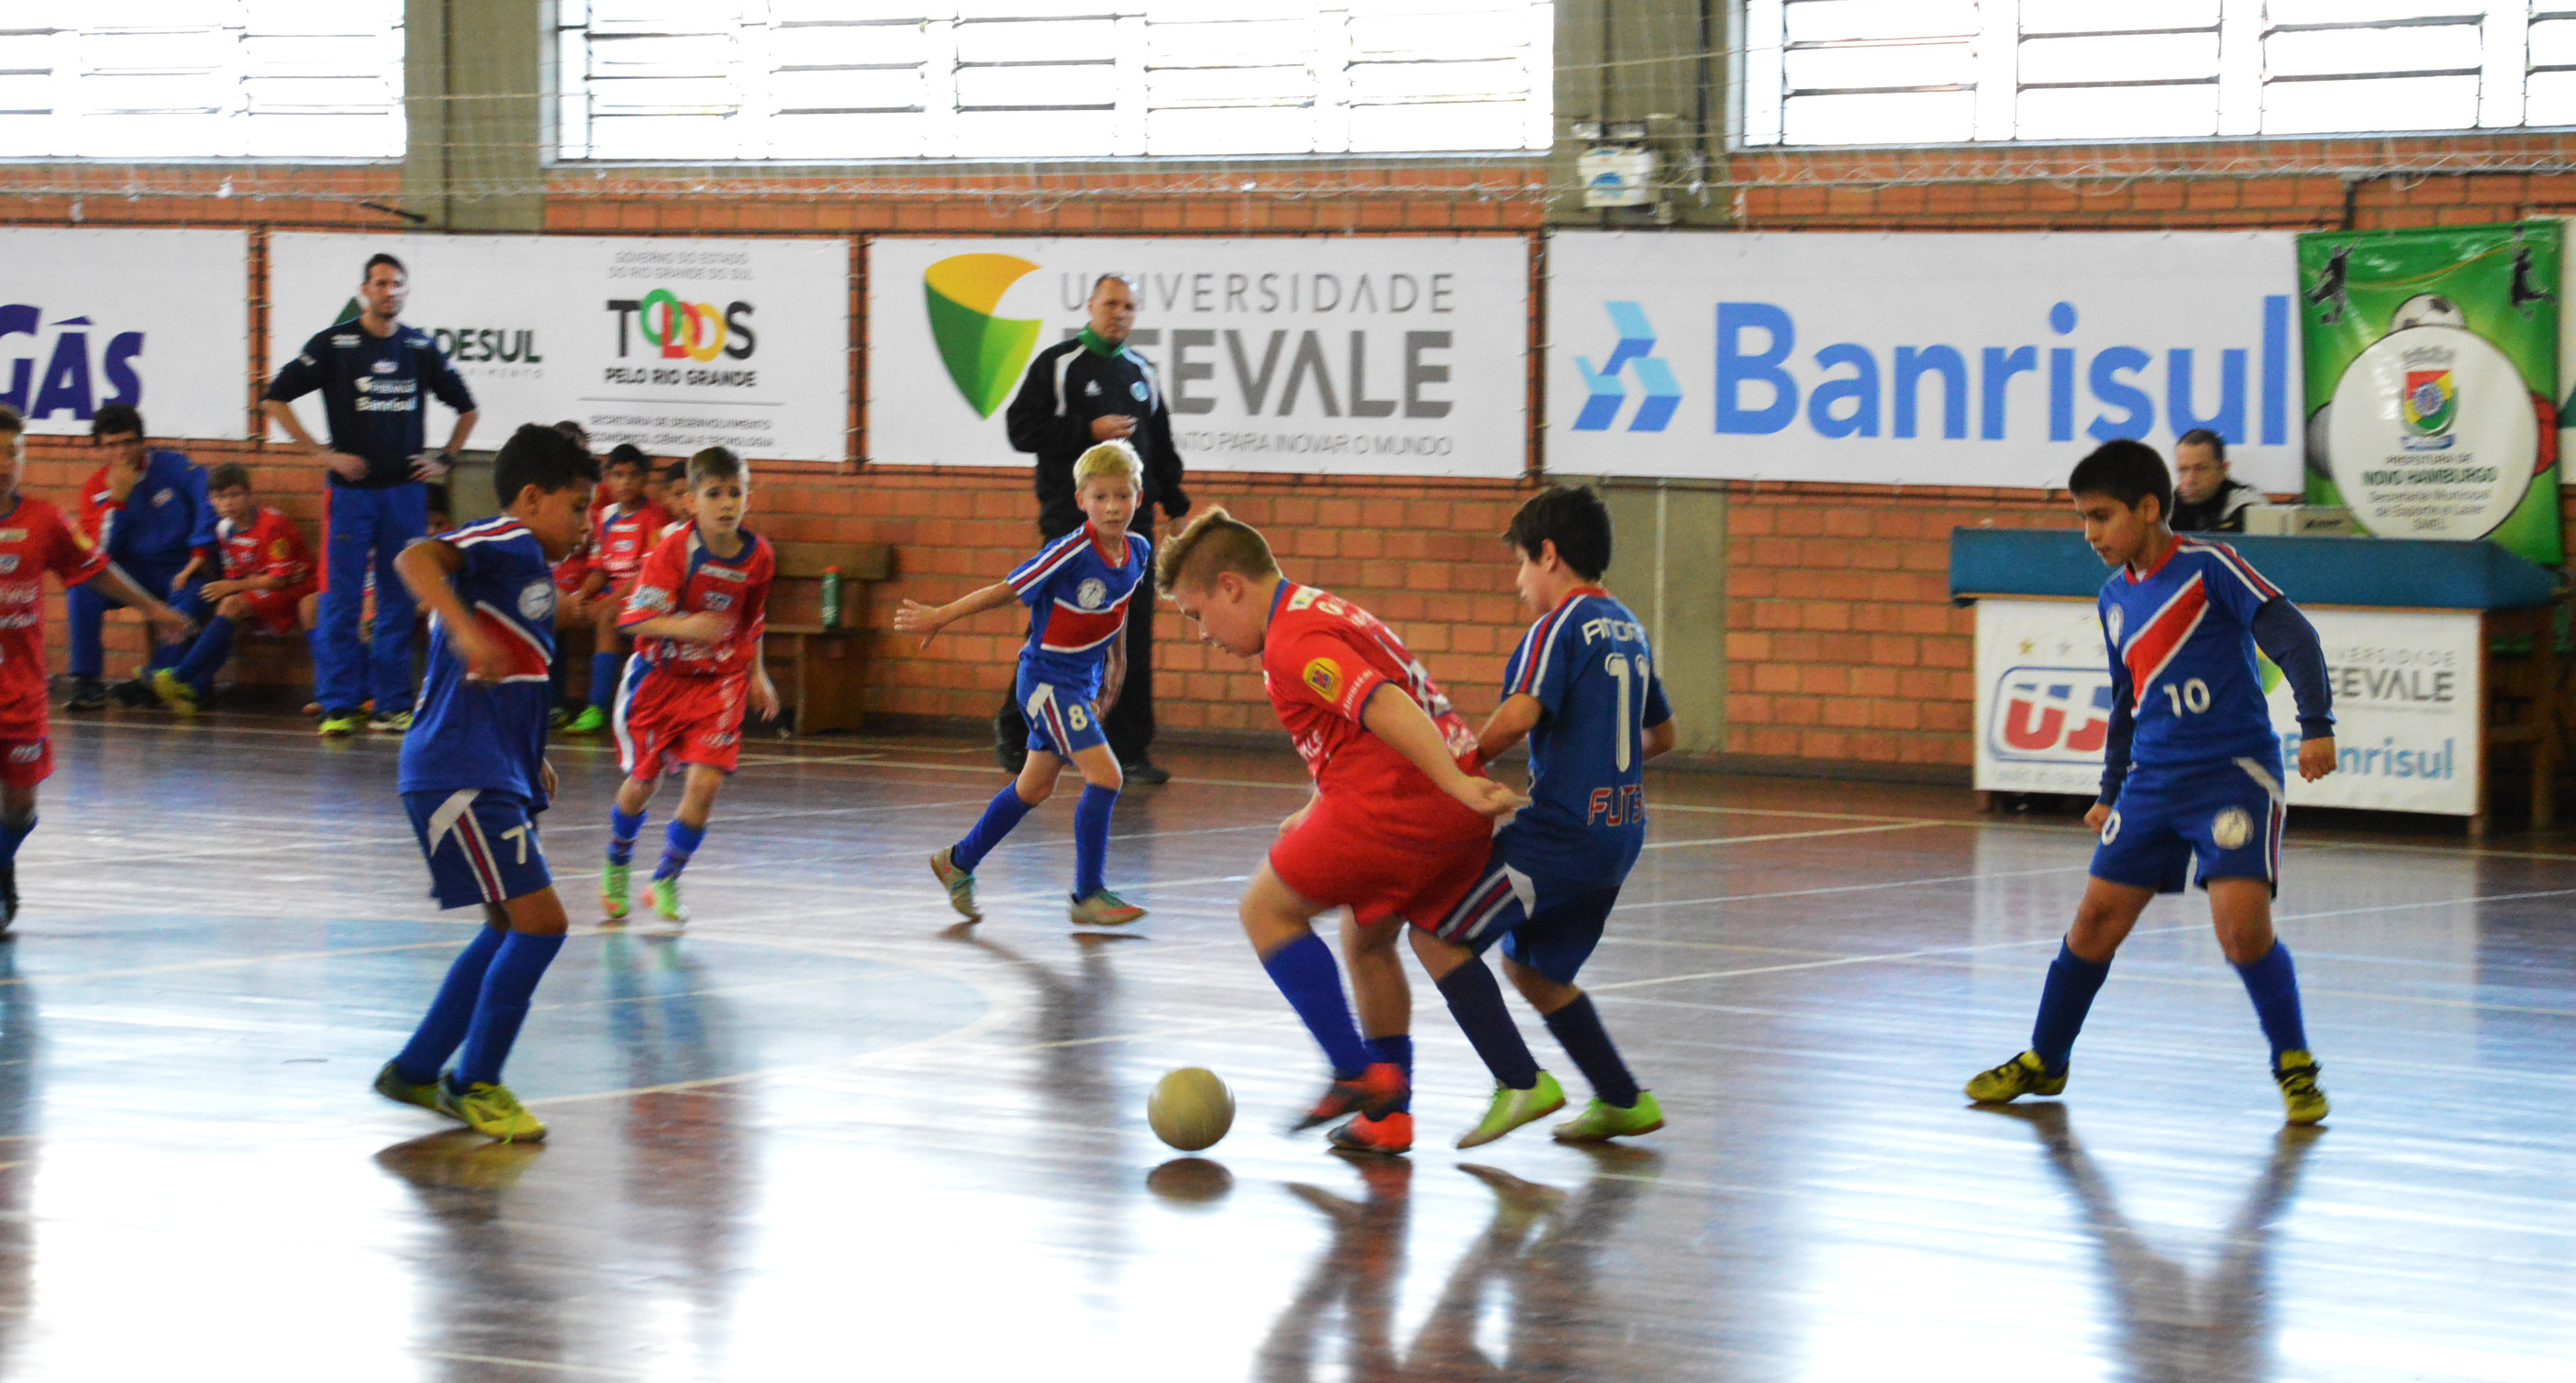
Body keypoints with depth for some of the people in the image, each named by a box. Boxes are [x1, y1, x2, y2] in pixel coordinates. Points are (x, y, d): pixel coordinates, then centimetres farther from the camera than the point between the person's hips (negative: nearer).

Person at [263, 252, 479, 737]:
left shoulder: (422, 348, 9)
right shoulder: (333, 343, 0)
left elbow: (467, 409, 22)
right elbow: (276, 398, -1)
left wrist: (444, 460, 10)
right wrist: (322, 454, -6)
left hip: (406, 491, 3)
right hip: (352, 491, -3)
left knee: (399, 603, 4)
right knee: (342, 601, -4)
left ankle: (393, 705, 10)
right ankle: (337, 706, 1)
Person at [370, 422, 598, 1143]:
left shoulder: (529, 567, 20)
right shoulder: (506, 543, -10)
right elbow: (416, 558, -31)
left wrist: (532, 760, 22)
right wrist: (465, 628, -45)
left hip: (496, 777, 11)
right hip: (461, 776, -11)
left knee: (510, 928, 20)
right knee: (540, 922, -14)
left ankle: (416, 1070, 27)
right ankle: (474, 1083, -2)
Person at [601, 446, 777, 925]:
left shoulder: (758, 555, -4)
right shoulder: (674, 550, -19)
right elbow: (637, 619, -21)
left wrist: (756, 673, 13)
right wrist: (683, 626, -37)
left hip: (717, 681, 2)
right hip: (659, 675, -2)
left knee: (706, 781, -13)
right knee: (643, 781, 10)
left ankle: (666, 881, 7)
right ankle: (617, 864, 39)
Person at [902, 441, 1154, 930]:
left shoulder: (1139, 551, -3)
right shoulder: (1070, 553, -24)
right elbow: (1006, 590, -14)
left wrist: (1112, 654, 23)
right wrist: (940, 617, -7)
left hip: (1082, 682, 8)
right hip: (1047, 678, -8)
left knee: (1035, 787, 19)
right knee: (1105, 776, -16)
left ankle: (958, 862, 36)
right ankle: (1088, 897, -7)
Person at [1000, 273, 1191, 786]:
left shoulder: (1142, 372, 16)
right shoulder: (1057, 364, -1)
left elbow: (1162, 448, 24)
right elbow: (1021, 429, -8)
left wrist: (1176, 507, 17)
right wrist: (1089, 431, -15)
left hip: (1132, 519, 5)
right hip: (1071, 518, -5)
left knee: (1134, 637, 0)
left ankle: (1131, 750, 3)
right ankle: (1014, 727, 13)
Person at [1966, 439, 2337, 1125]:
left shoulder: (2208, 567, -8)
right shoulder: (2115, 597, 13)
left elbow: (2292, 636, -13)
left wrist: (2316, 725, -21)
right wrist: (2110, 792, 27)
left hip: (2234, 772, -6)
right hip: (2154, 780, 6)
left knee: (2241, 922, -19)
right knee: (2096, 919, 3)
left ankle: (2295, 1067, -1)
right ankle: (2044, 1062, 20)